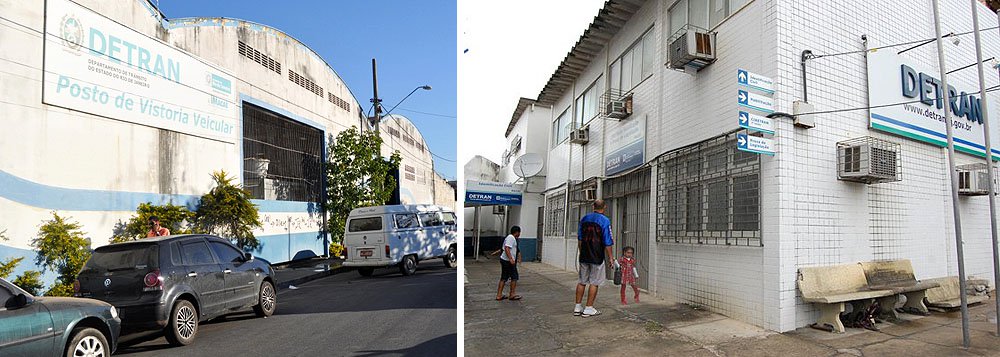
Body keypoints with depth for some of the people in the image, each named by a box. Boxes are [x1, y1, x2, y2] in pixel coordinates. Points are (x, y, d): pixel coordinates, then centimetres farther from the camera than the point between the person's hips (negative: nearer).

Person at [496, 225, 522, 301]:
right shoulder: (511, 237, -13)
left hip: (504, 260, 10)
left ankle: (499, 295, 12)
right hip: (508, 261, -10)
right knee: (514, 277, 0)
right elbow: (507, 248, -25)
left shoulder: (511, 237, 19)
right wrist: (511, 259, -30)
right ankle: (512, 295, 8)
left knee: (503, 278, 11)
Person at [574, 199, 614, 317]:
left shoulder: (584, 219, 8)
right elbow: (607, 243, -10)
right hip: (597, 258, -5)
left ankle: (577, 307, 16)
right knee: (594, 283, 3)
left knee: (582, 281, 12)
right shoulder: (605, 221, -9)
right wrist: (611, 258, -3)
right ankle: (589, 308, 6)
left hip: (584, 256, 5)